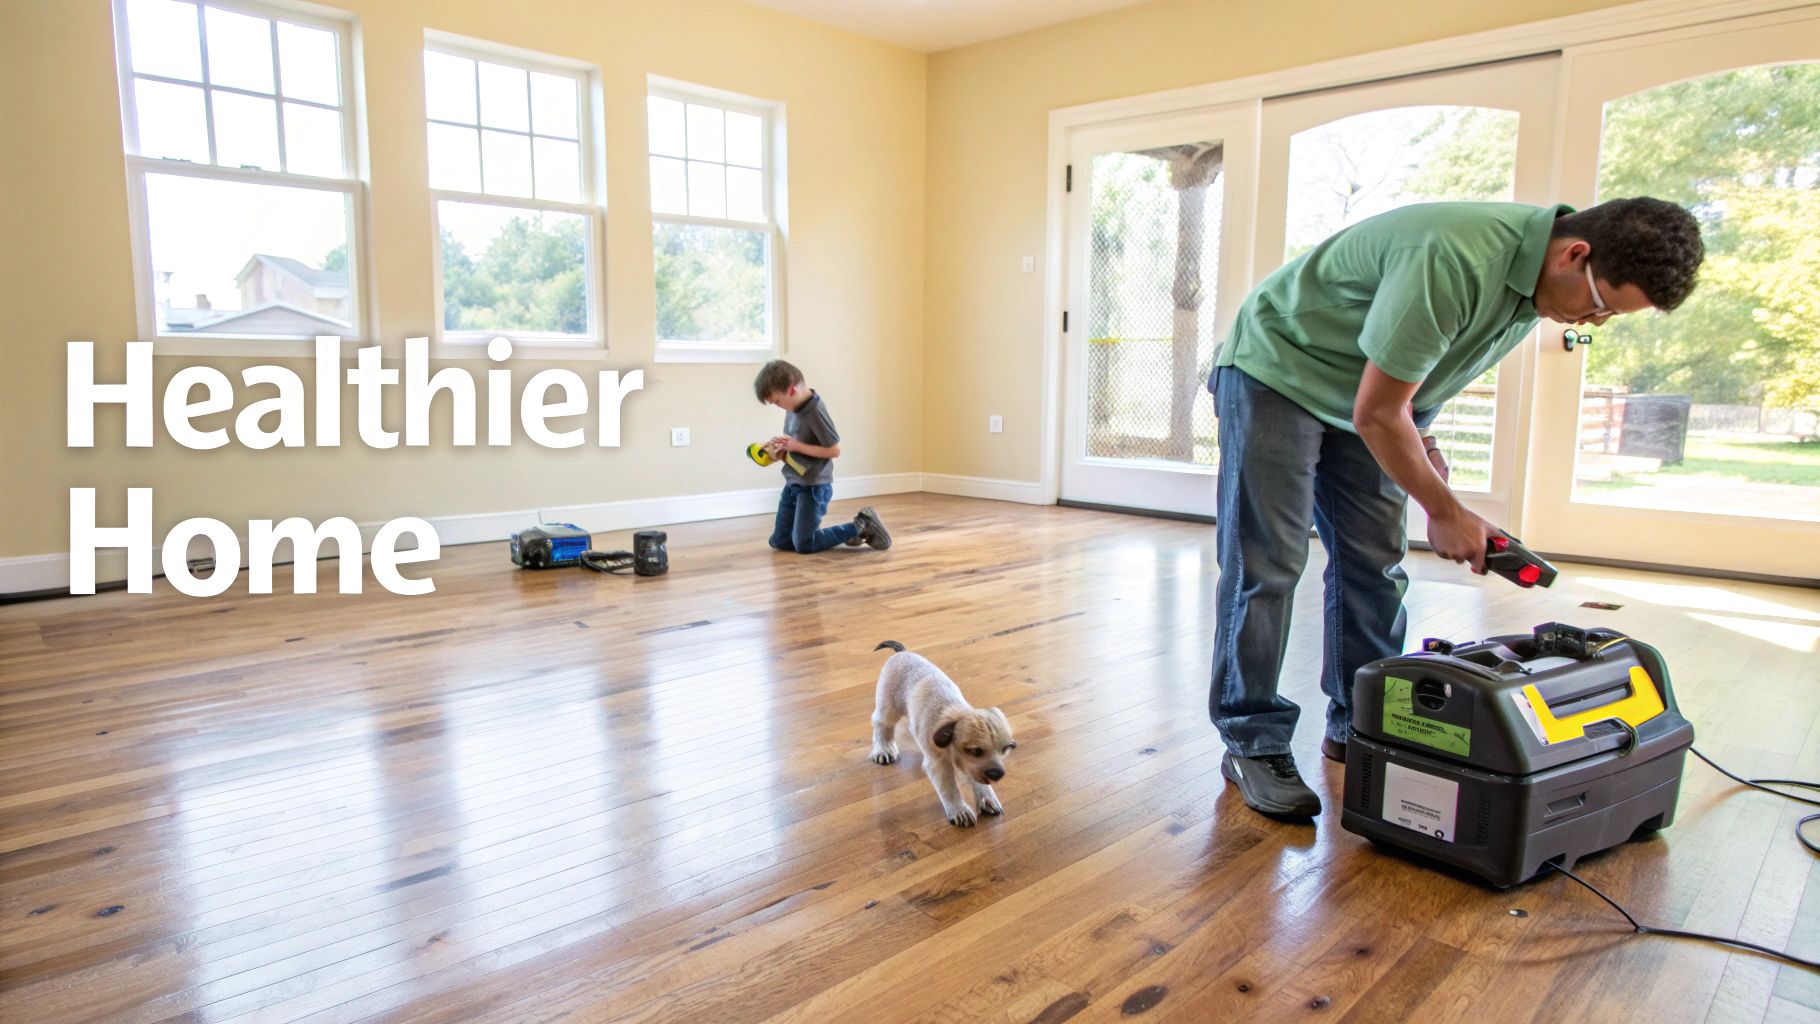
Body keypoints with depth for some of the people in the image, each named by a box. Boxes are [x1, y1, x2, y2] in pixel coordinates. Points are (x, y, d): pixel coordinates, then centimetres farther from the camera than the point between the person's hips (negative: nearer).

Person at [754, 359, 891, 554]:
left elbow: (834, 451, -20)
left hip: (814, 487, -9)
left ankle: (861, 526, 6)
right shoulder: (793, 408, 4)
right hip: (792, 483, 9)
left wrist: (797, 446, -20)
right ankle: (846, 530, 19)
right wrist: (780, 450, -4)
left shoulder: (815, 412, -21)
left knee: (804, 545, -5)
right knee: (779, 542, 11)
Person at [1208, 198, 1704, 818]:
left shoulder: (1536, 276, -4)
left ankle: (1361, 727, 17)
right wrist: (1444, 511, -16)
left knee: (1375, 563, 5)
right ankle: (1252, 742, -3)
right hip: (1275, 371, -8)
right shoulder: (1456, 261, -33)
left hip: (1362, 392, 9)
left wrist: (1421, 439, 7)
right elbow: (1376, 413, -27)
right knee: (1266, 564, -11)